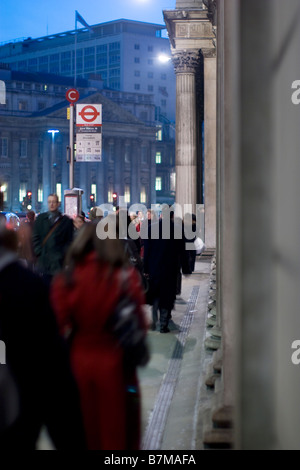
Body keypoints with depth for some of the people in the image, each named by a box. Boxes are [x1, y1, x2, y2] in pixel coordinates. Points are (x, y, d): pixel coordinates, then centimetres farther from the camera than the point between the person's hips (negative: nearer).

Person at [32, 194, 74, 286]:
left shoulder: (66, 221, 6)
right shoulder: (41, 218, 12)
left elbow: (69, 240, 5)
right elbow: (35, 237, 11)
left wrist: (63, 254, -5)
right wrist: (38, 251, 0)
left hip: (59, 261, -2)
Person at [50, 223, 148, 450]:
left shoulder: (65, 279, -8)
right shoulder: (125, 277, -12)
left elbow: (59, 326, -6)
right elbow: (138, 325, -10)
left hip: (76, 363, 2)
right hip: (114, 363, -2)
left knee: (83, 433, 16)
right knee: (116, 433, 13)